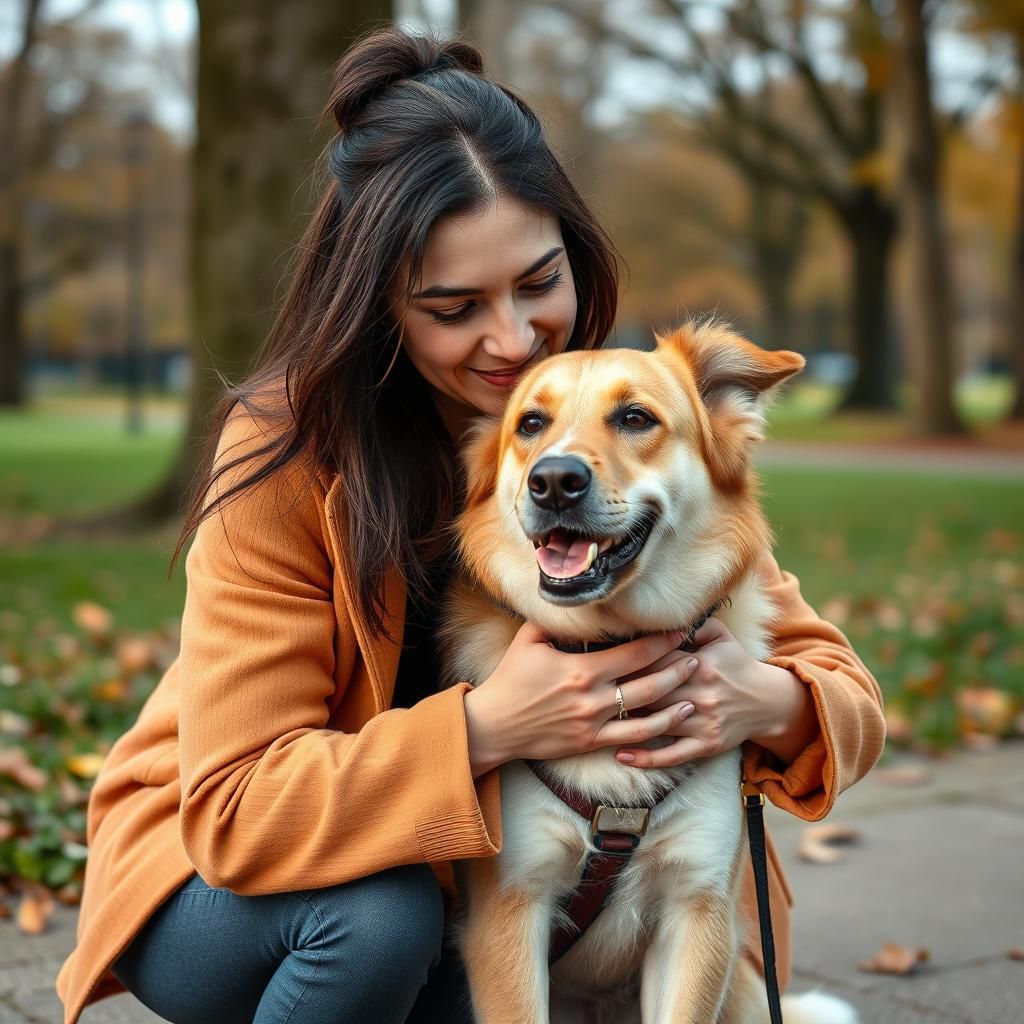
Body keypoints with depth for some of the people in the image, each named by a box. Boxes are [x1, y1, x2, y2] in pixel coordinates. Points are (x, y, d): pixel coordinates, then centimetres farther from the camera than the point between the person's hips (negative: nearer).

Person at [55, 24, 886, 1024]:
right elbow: (238, 807, -26)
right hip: (221, 874, -3)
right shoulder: (287, 458, -23)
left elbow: (842, 687, -9)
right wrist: (486, 727, -39)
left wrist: (763, 703, -34)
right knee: (380, 914, -34)